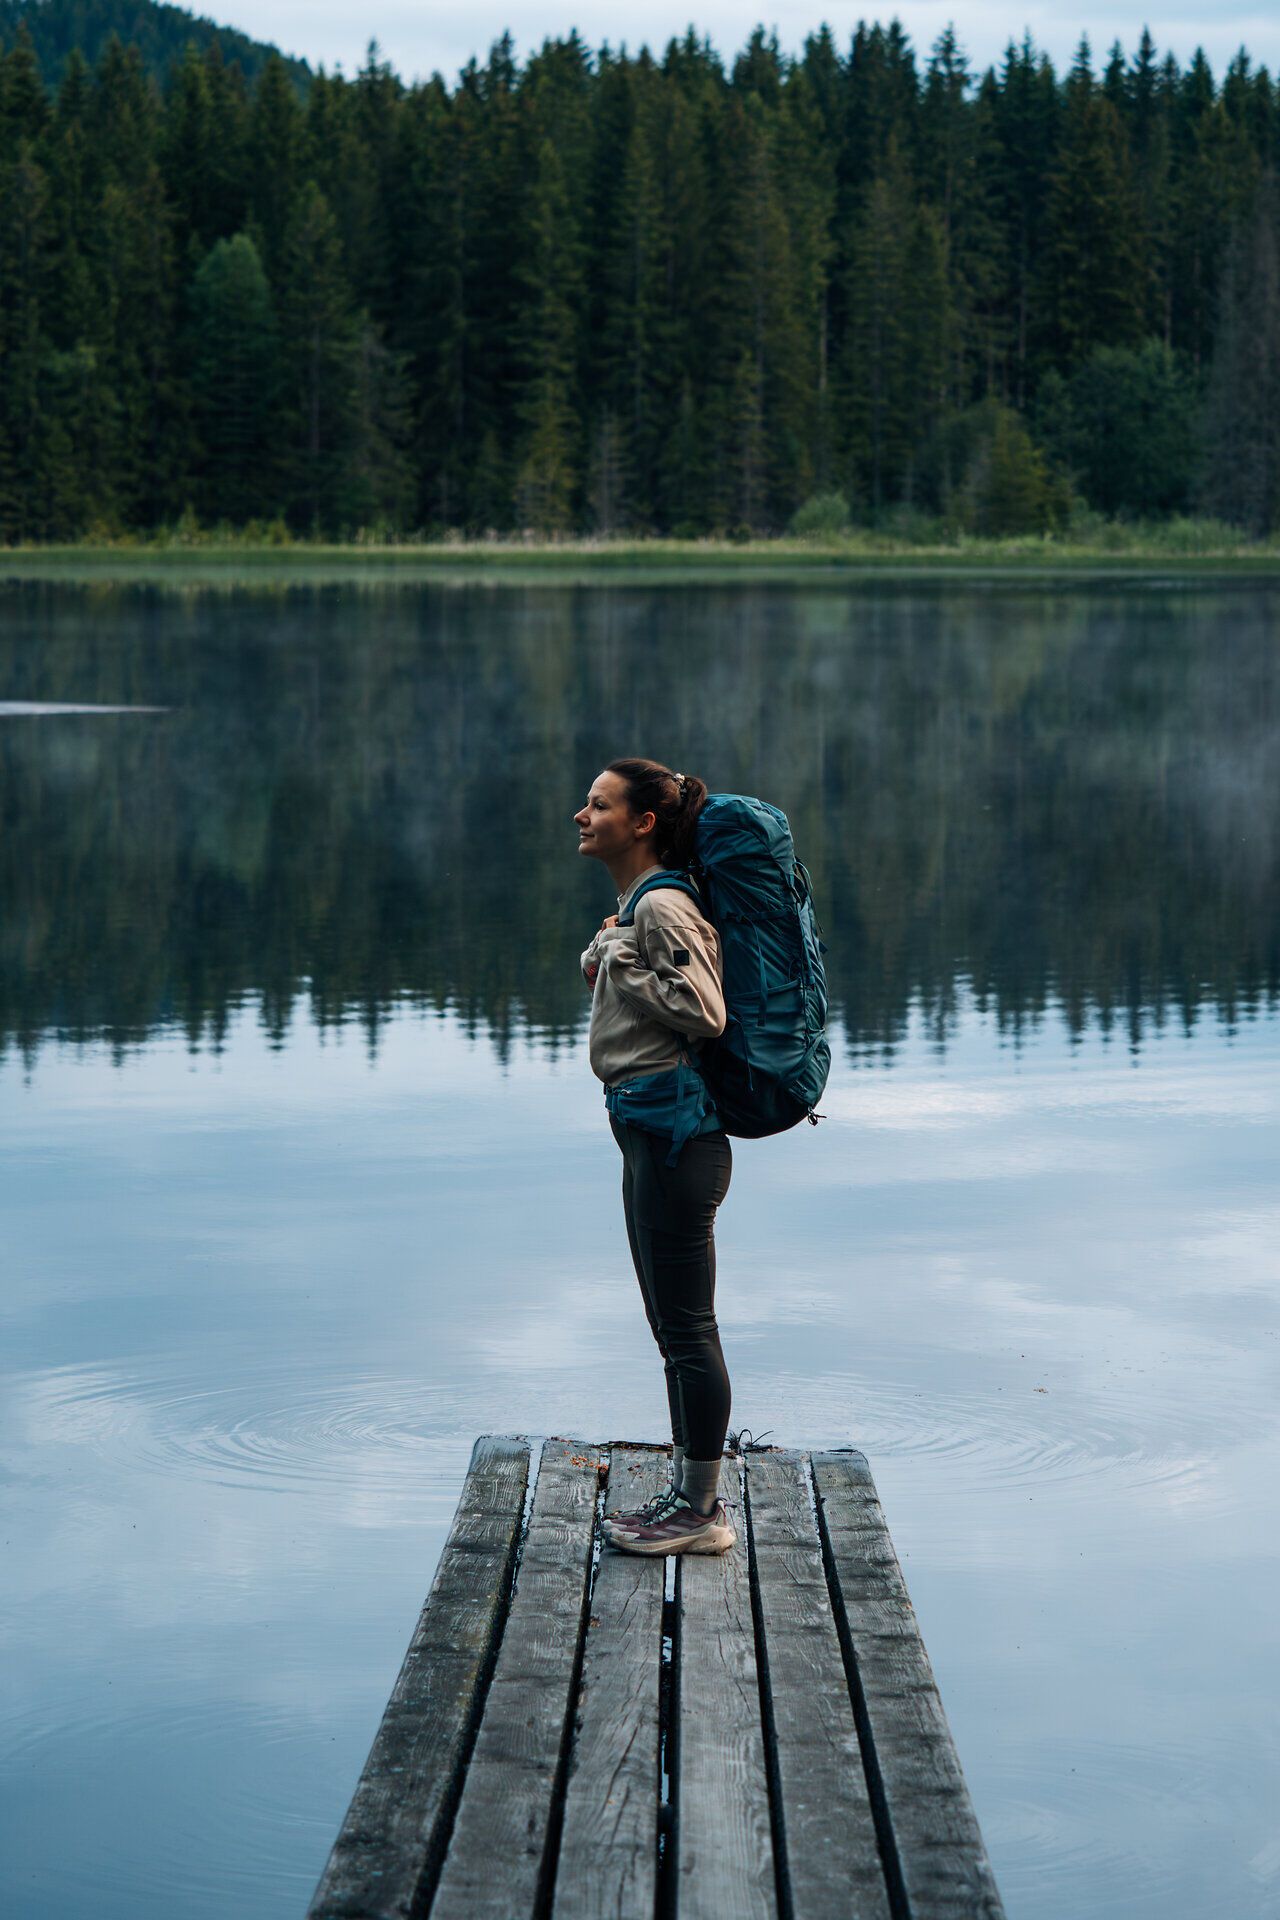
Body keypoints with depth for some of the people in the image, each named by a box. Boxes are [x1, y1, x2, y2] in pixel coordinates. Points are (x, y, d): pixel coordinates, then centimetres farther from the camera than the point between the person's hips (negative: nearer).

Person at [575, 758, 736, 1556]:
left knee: (689, 1327, -3)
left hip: (675, 1128, -11)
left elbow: (705, 1012, -23)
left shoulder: (663, 908, -16)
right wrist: (608, 971, 9)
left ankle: (703, 1512, 5)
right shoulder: (639, 905, 15)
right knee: (674, 1327, 16)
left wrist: (622, 961, -15)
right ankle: (690, 1490, 24)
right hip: (652, 1129, 11)